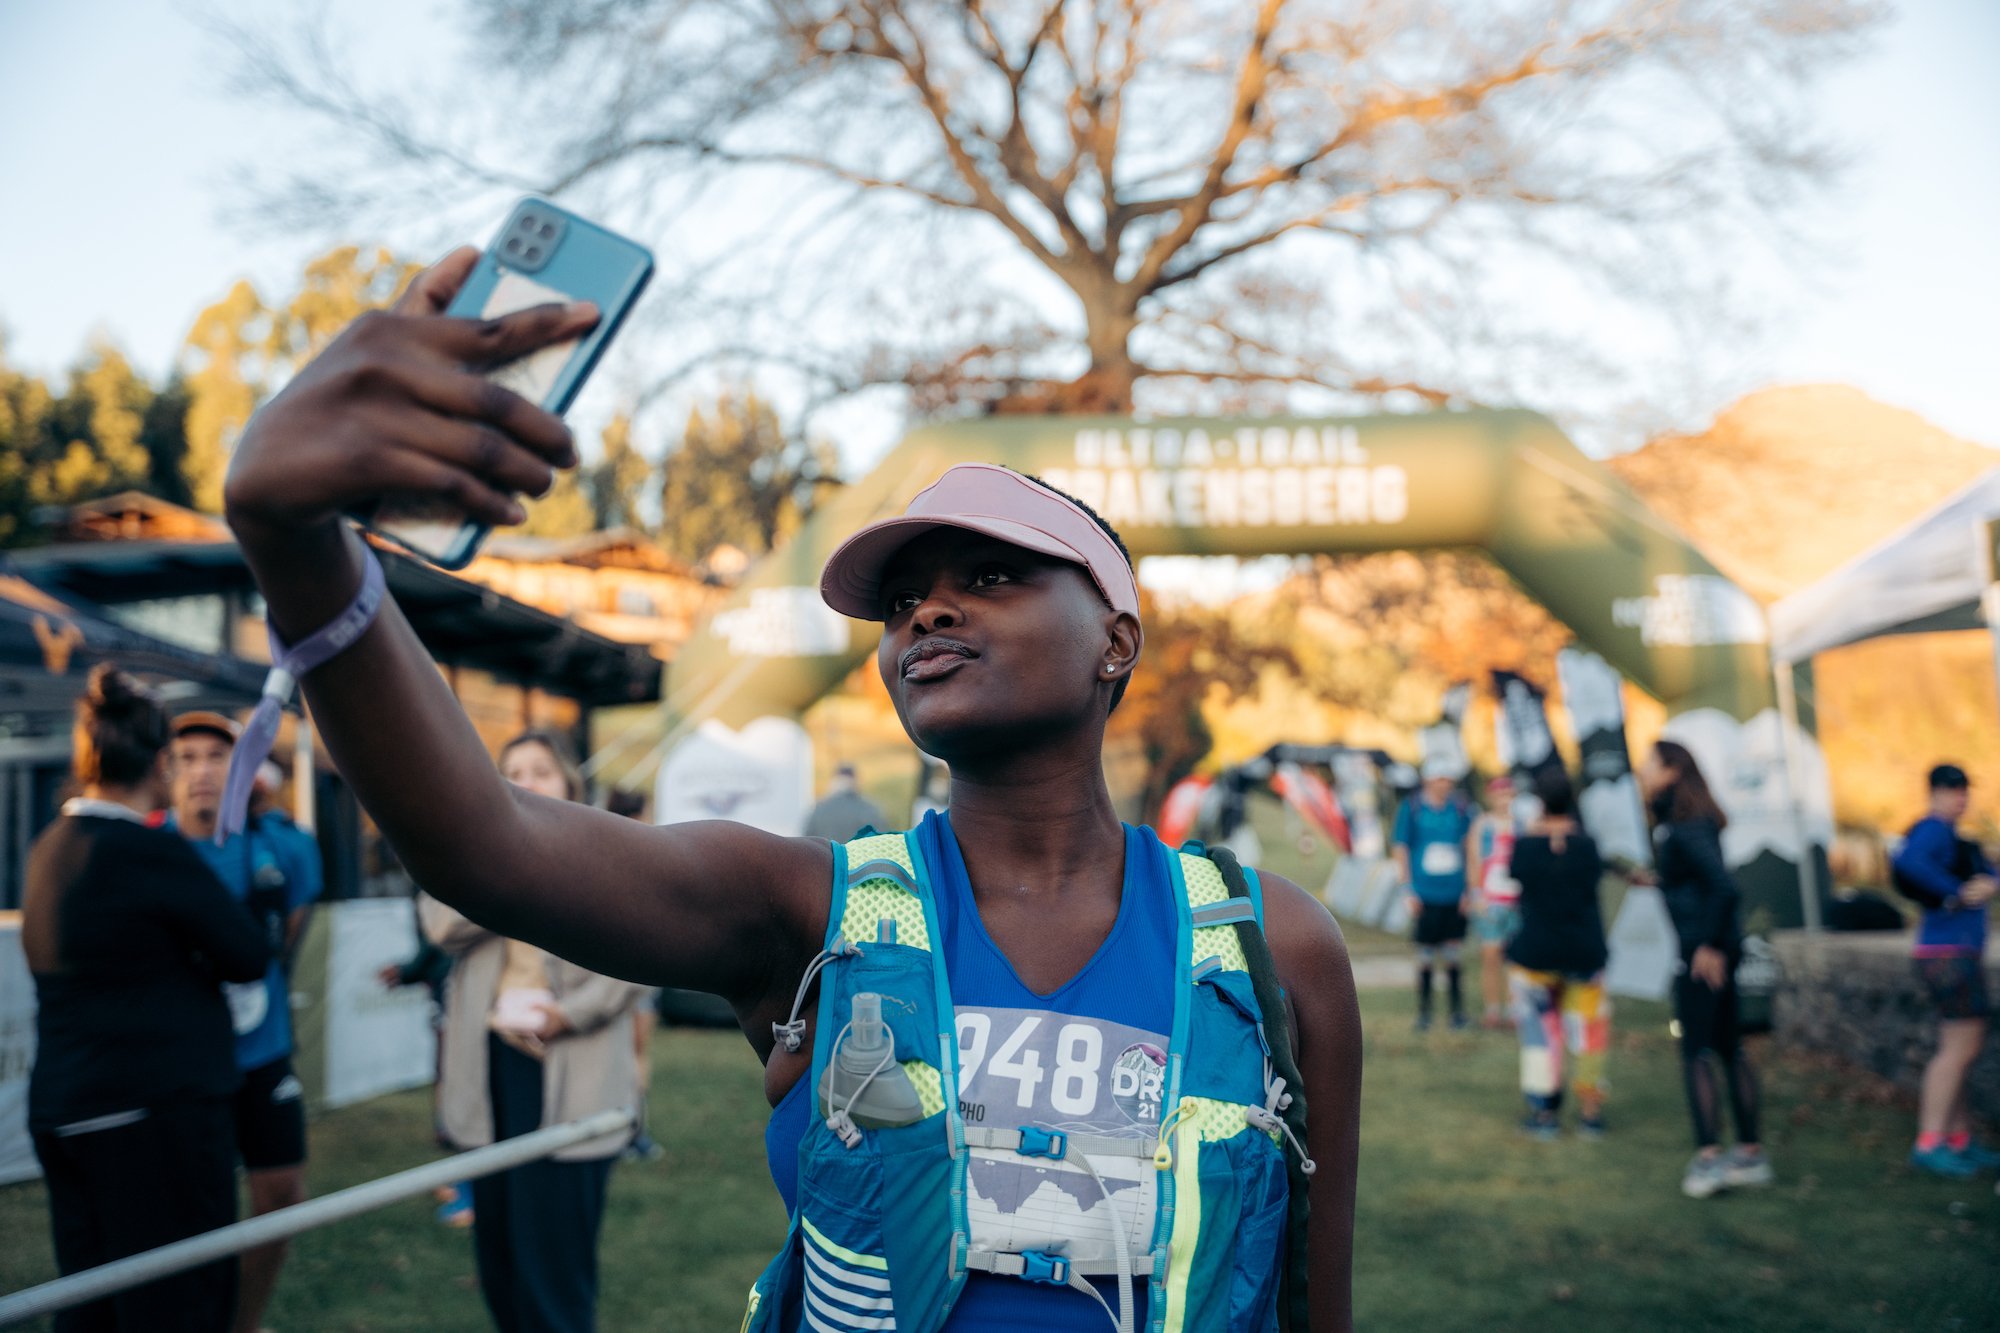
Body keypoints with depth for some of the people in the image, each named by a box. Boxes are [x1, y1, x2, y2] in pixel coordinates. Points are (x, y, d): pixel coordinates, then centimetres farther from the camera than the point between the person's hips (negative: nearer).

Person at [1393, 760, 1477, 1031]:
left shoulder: (1459, 808, 4)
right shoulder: (1410, 809, -1)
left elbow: (1470, 846, 10)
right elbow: (1400, 849, 2)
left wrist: (1471, 889, 6)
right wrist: (1409, 890, -3)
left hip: (1455, 896, 2)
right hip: (1426, 897, -2)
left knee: (1452, 955, 6)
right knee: (1425, 956, 3)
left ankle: (1457, 1010, 14)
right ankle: (1423, 1011, 13)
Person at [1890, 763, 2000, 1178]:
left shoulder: (1950, 836, 18)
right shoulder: (1934, 830, -15)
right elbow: (1908, 862, -35)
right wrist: (1956, 892, -24)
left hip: (1961, 954, 11)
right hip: (1951, 953, -11)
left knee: (1963, 1047, 15)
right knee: (1959, 1048, -11)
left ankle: (1960, 1141, 21)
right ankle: (1928, 1144, -12)